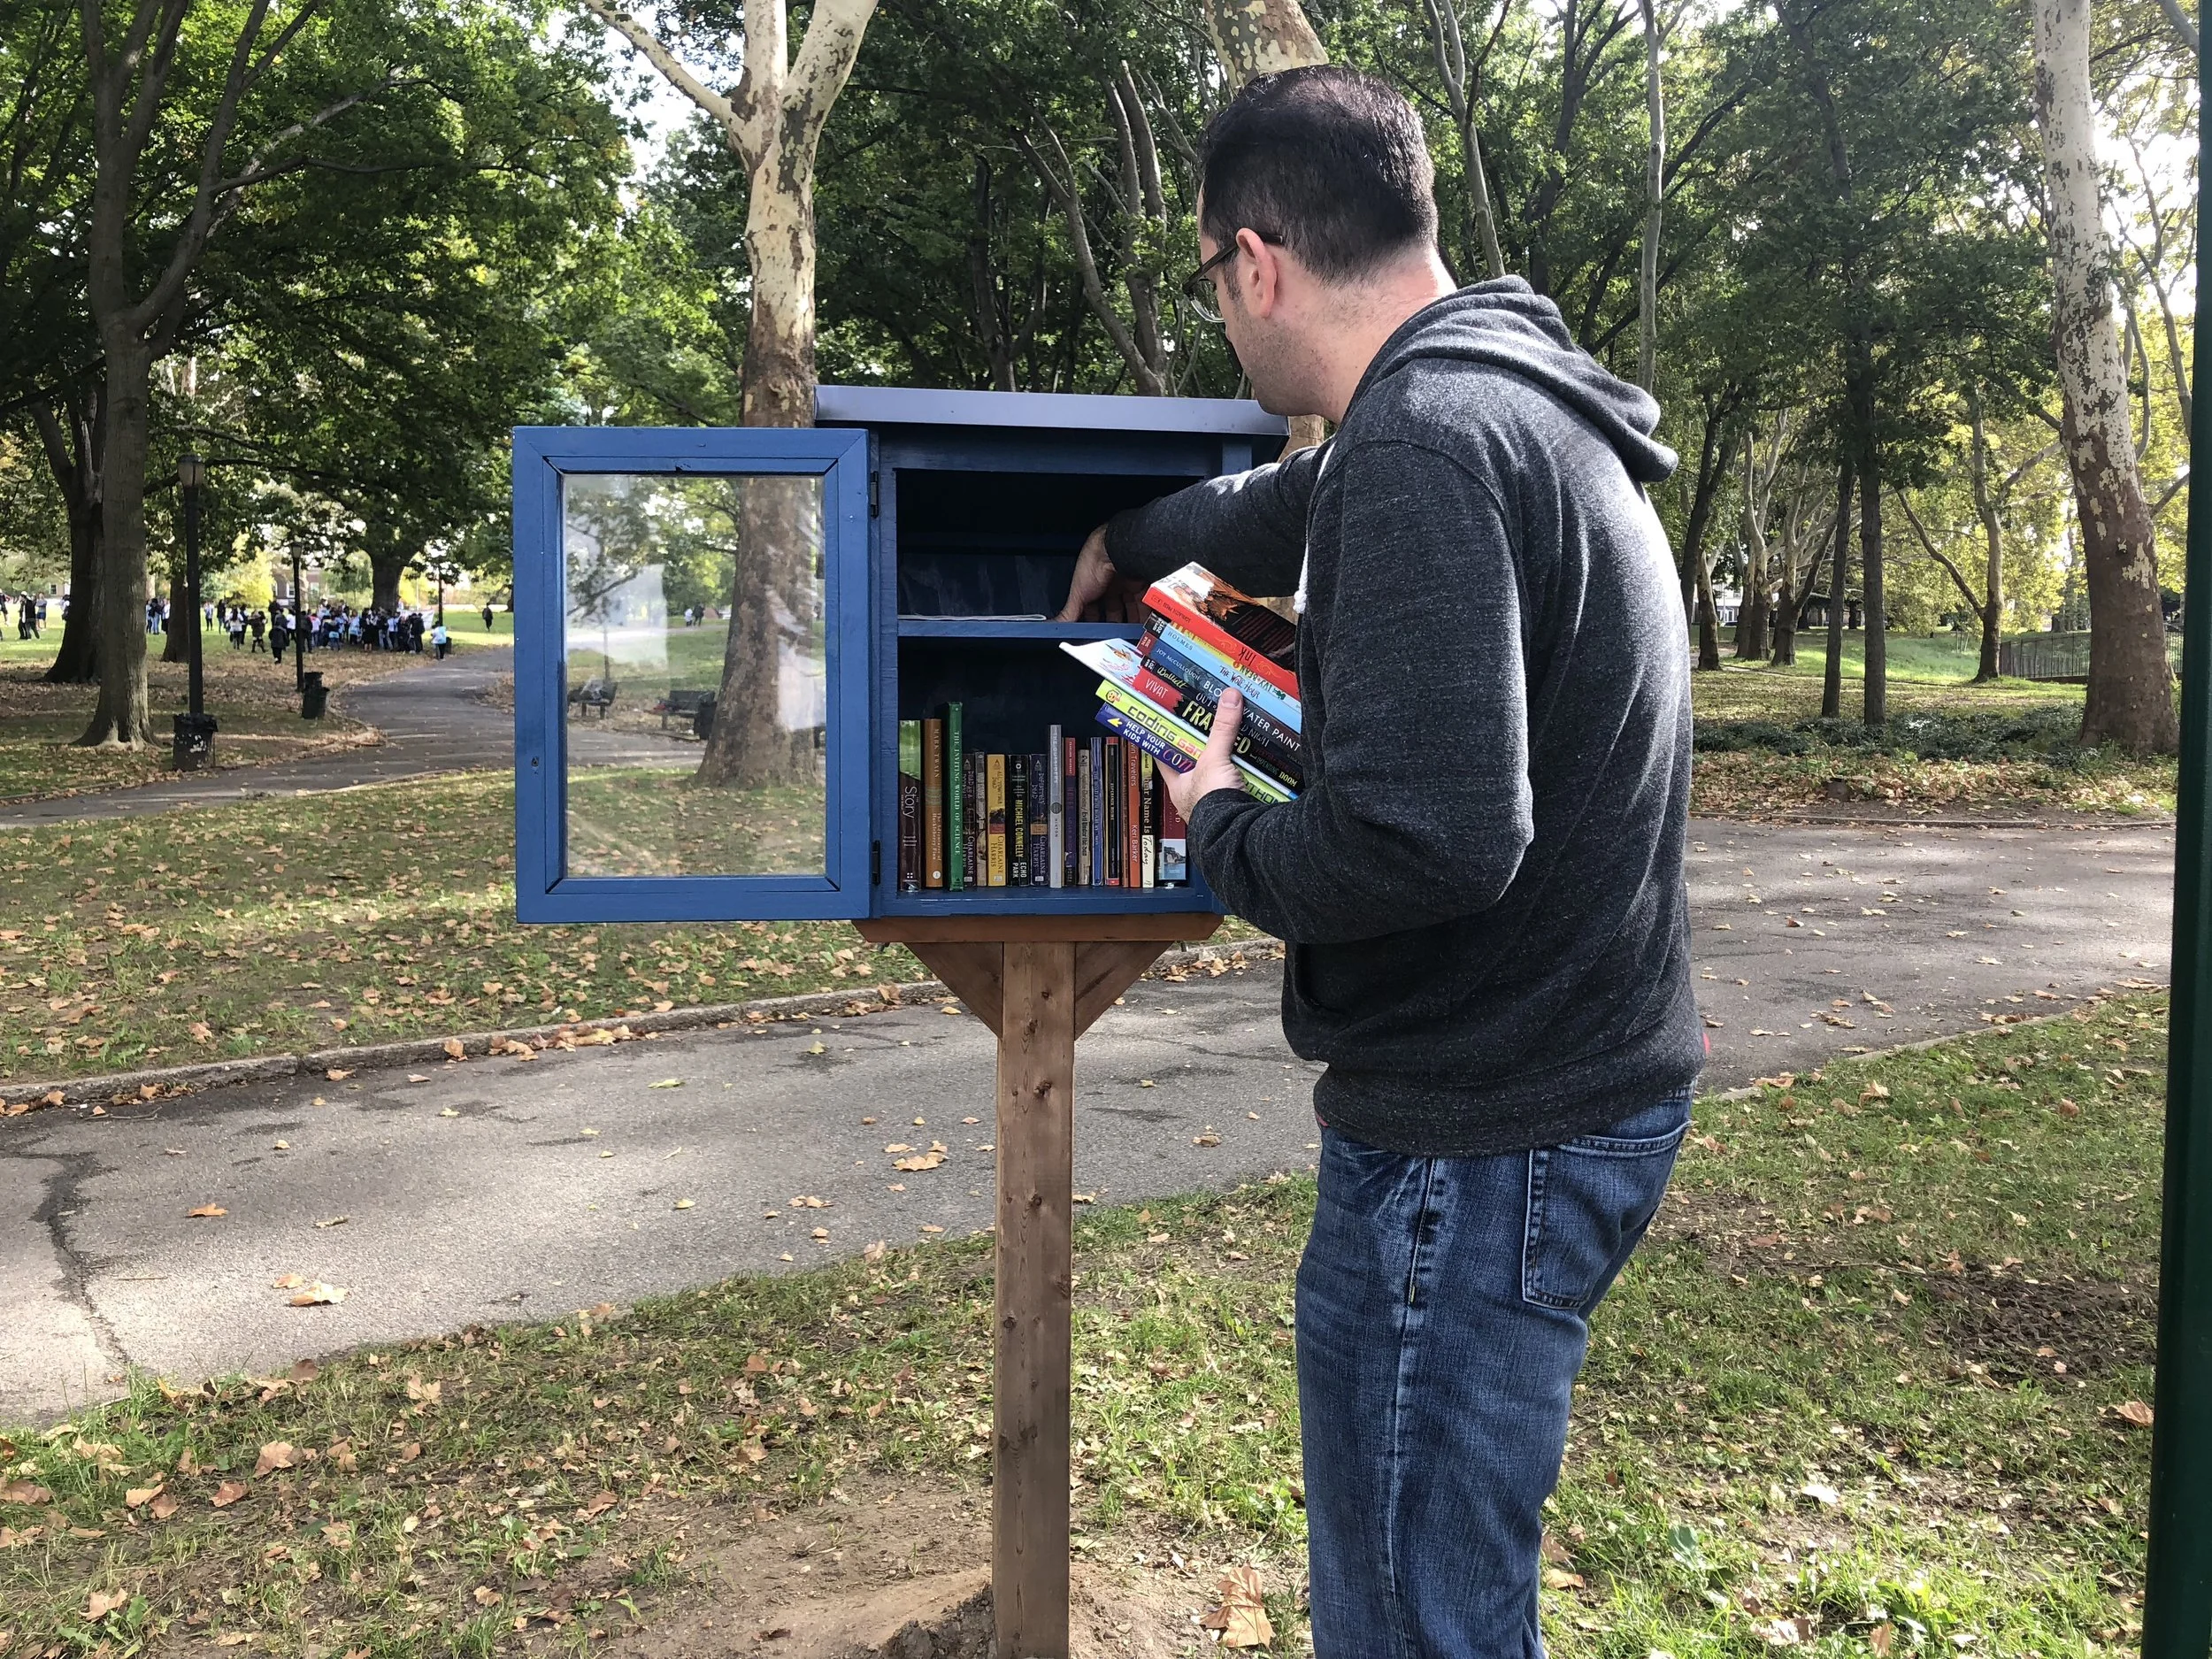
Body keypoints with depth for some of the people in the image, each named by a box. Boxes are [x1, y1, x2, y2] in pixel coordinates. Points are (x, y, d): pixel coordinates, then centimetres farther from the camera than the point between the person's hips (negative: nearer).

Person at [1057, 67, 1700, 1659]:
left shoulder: (1427, 440, -21)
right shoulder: (1520, 402, 12)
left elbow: (1423, 834, -31)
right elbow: (1296, 505, 31)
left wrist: (1225, 828, -11)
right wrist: (1131, 538, 47)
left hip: (1482, 1140, -10)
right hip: (1594, 1077, 10)